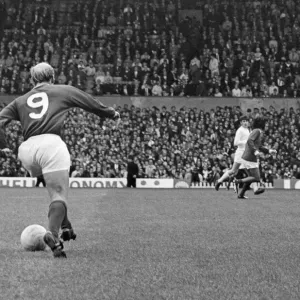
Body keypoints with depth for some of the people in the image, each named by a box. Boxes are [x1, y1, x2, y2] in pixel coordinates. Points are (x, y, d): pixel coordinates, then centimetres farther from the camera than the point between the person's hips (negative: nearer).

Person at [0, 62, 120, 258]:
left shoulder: (20, 101, 26)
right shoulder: (63, 91, 19)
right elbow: (93, 104, 26)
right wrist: (113, 114, 40)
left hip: (26, 149, 5)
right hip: (51, 143, -4)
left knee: (57, 188, 27)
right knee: (59, 194, -7)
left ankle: (65, 227, 19)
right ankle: (53, 233, -31)